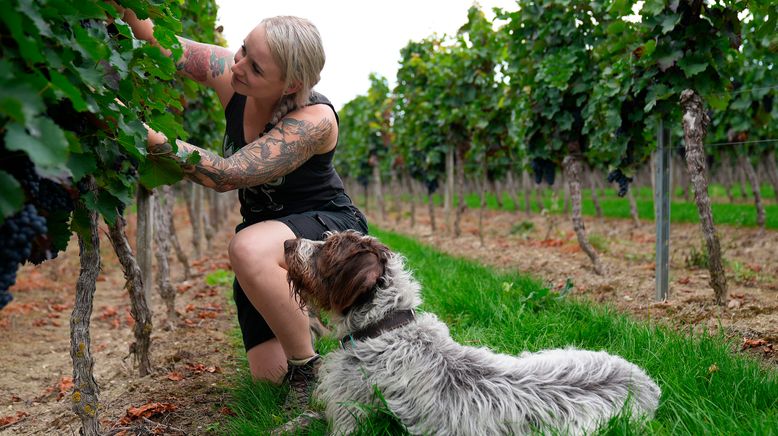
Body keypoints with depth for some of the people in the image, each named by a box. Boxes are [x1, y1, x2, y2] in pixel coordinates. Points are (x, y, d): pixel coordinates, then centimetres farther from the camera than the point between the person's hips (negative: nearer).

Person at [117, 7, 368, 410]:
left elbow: (226, 175, -37)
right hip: (265, 233, 5)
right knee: (270, 372, -1)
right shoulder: (230, 74, -14)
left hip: (328, 227, -5)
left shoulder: (315, 119, -30)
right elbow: (156, 42, -14)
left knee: (249, 249, -40)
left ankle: (311, 368, -18)